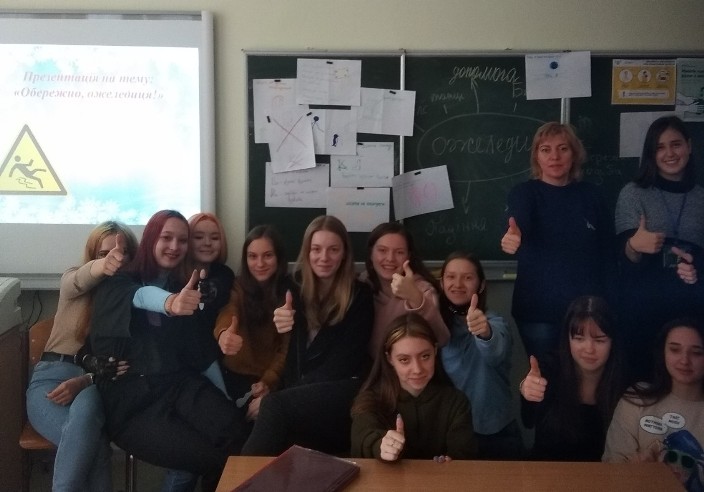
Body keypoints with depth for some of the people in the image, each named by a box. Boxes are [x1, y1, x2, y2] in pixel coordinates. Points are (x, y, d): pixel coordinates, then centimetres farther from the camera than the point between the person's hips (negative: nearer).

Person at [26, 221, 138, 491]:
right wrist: (103, 266, -47)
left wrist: (85, 382, -20)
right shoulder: (73, 280, 8)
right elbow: (80, 279, -21)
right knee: (91, 441, -35)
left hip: (99, 384, 0)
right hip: (53, 377, 0)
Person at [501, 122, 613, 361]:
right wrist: (513, 239, -48)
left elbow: (608, 250, 7)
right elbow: (520, 229, -25)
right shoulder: (524, 193, -4)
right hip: (539, 309, -2)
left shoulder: (591, 194, 5)